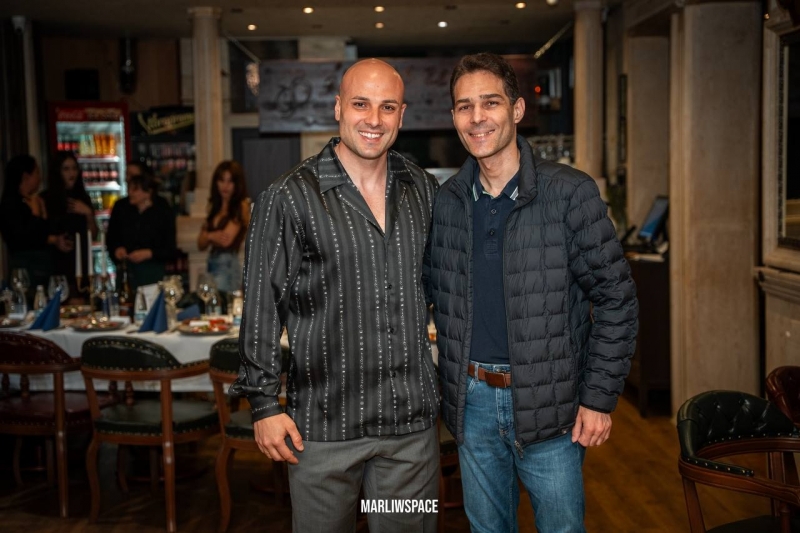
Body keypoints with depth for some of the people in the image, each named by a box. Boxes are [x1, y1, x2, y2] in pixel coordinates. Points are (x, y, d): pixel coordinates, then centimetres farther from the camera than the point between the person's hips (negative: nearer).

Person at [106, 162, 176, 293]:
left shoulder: (163, 212, -3)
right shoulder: (121, 207, 5)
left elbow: (170, 251, -3)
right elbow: (111, 239, 15)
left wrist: (149, 253, -17)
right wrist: (116, 249, -5)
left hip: (154, 272, -2)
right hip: (126, 270, 2)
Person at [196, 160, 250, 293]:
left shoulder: (241, 207, -6)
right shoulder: (215, 207, 15)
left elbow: (226, 240, -16)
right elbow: (201, 244, 9)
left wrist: (208, 236, 2)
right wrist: (211, 236, -11)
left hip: (228, 266, -6)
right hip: (212, 264, 6)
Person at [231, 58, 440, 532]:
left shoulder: (425, 191, 6)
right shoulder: (289, 198, -7)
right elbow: (262, 307, -5)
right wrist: (264, 403, -7)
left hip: (413, 421, 4)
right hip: (324, 423, -3)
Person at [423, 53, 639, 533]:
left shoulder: (570, 192, -10)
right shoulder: (446, 202, 2)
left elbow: (616, 298, -8)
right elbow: (426, 289, 13)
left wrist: (600, 397, -10)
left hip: (549, 405, -3)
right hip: (473, 402, 4)